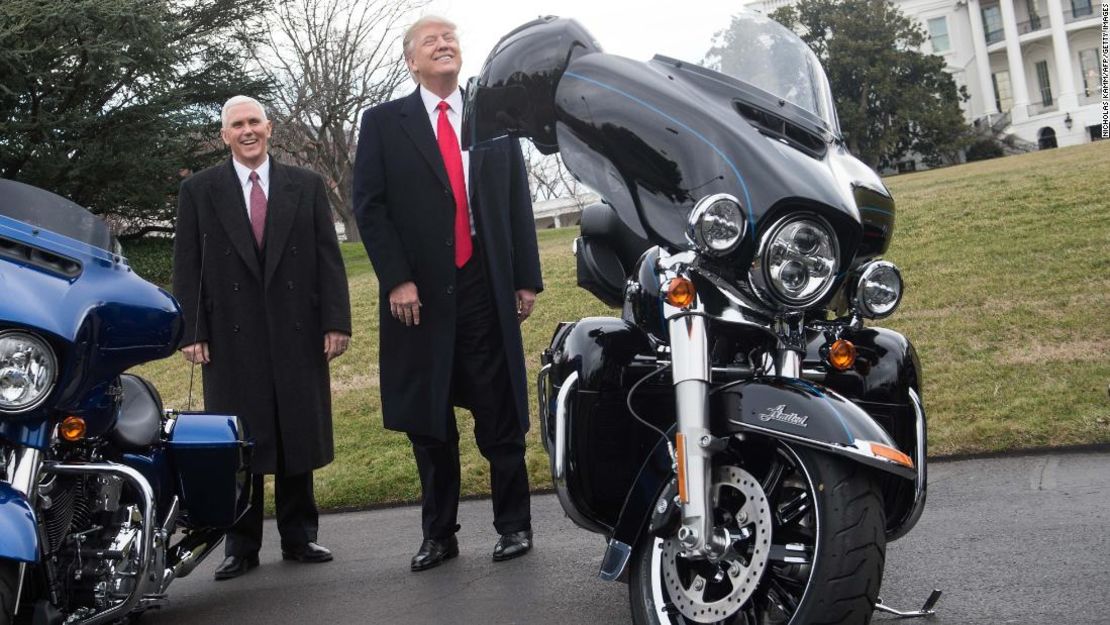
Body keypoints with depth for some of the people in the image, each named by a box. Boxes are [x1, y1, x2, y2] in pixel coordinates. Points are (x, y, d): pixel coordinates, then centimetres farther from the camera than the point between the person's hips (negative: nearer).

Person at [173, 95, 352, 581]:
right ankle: (241, 545, 13)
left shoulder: (306, 186, 9)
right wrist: (191, 332, -5)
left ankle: (299, 536, 19)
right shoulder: (199, 190, 6)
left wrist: (336, 320, -3)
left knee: (299, 435, 7)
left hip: (297, 331, 1)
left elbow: (328, 257, 5)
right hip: (231, 335, -1)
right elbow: (186, 267, 3)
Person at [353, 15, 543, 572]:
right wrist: (396, 279, -10)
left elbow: (518, 201, 11)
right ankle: (439, 534, 18)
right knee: (428, 422, 7)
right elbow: (369, 205, 0)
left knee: (501, 418, 2)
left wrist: (527, 277, 4)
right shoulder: (383, 123, 7)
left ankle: (514, 524, 15)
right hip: (419, 293, 0)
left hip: (486, 288, 1)